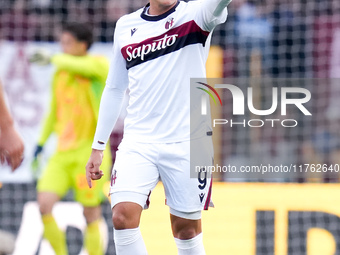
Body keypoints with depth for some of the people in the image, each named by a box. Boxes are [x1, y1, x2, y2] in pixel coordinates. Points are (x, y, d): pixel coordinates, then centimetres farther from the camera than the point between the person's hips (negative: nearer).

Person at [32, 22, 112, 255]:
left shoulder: (99, 65, -5)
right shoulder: (60, 74, 14)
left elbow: (81, 66, -30)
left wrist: (53, 59, -19)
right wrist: (42, 141, 25)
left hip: (91, 150, -5)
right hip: (63, 152, 5)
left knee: (91, 214, -3)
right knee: (44, 204, -10)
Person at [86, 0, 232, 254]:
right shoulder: (125, 26, 10)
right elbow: (114, 89, 18)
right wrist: (98, 147, 17)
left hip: (187, 142, -2)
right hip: (137, 142, 2)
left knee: (187, 226, 4)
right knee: (123, 215, -17)